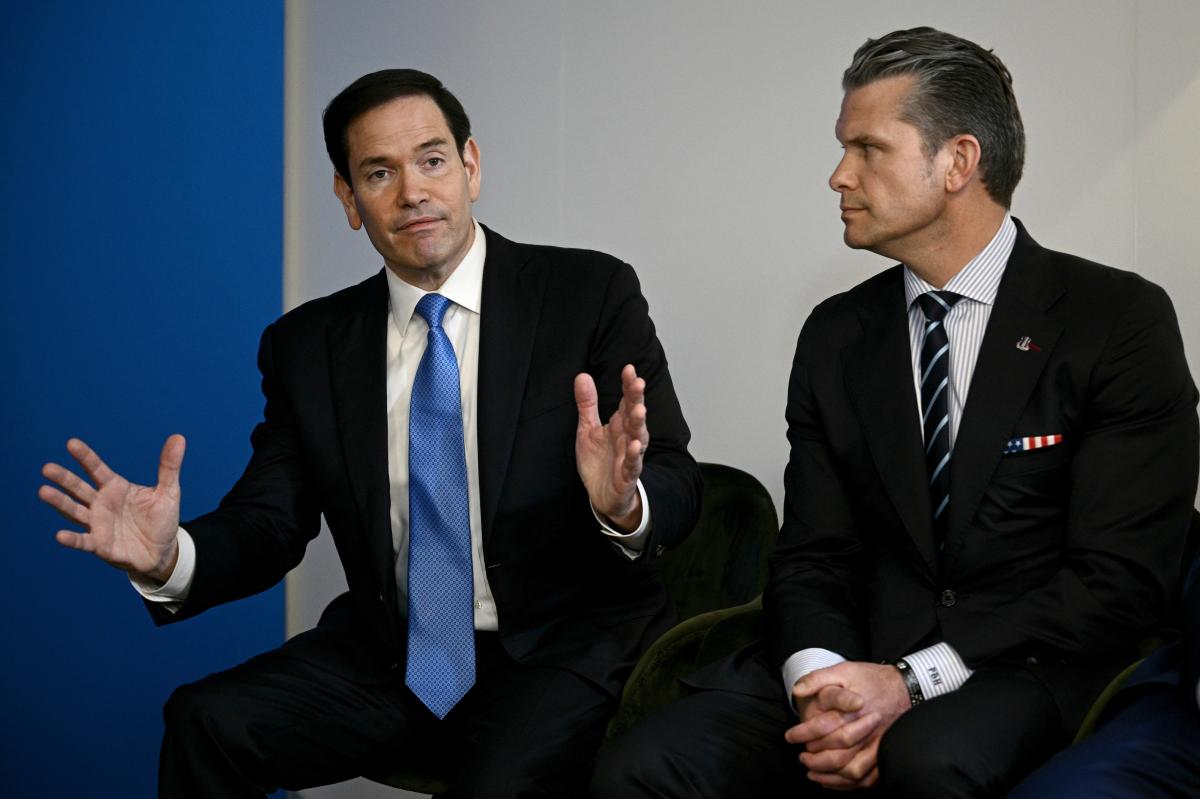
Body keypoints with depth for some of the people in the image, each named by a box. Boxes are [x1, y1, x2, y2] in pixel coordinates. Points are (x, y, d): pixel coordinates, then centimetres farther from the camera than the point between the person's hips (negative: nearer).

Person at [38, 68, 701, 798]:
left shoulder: (591, 294, -4)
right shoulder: (307, 346, 6)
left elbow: (678, 489, -9)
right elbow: (268, 526, 3)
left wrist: (623, 504, -33)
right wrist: (171, 558, -19)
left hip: (565, 647, -3)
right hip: (394, 656, 3)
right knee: (205, 722, -17)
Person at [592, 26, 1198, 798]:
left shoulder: (1119, 321, -3)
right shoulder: (836, 337, 11)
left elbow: (1121, 580, -9)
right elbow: (811, 555, 8)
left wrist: (911, 681, -19)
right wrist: (821, 682, -15)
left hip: (1037, 668, -3)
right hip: (861, 656, 4)